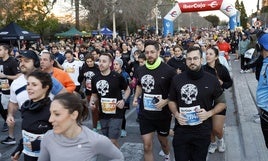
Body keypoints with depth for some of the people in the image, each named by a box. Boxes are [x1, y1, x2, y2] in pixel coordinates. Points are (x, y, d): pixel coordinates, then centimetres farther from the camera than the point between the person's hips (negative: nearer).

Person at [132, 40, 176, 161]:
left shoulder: (168, 71, -16)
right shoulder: (140, 70, -2)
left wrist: (165, 101, -24)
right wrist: (136, 97, 1)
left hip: (163, 114, -2)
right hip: (145, 114, 3)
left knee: (162, 140, 22)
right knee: (147, 146, 1)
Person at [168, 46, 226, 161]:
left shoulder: (212, 80, -4)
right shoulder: (177, 79, 0)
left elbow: (222, 103, 6)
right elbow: (171, 101, 12)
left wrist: (209, 113, -12)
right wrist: (176, 114, -7)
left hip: (202, 132, -1)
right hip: (181, 131, 1)